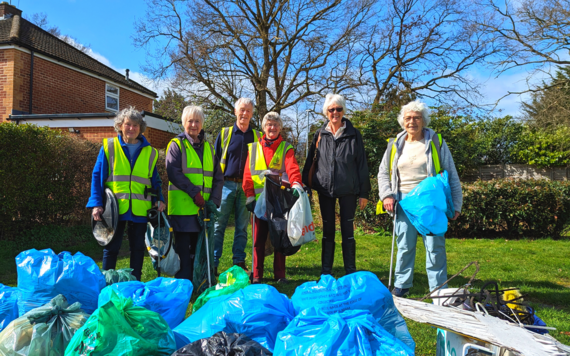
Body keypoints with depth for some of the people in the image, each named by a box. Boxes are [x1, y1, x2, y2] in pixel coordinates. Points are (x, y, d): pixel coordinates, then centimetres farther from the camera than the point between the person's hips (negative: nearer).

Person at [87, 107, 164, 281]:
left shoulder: (149, 152, 9)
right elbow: (97, 177, 2)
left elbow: (155, 180, 13)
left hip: (140, 209, 2)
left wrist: (158, 199, -4)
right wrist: (97, 204, -7)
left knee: (138, 248, 10)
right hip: (114, 208, -2)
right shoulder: (108, 147, 4)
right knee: (111, 247, 7)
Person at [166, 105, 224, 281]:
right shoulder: (176, 144, 2)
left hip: (204, 208, 5)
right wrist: (194, 193, -18)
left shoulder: (209, 147, 17)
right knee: (184, 249, -1)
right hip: (182, 207, -5)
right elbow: (174, 173, -12)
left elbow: (218, 177, 13)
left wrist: (214, 200, -1)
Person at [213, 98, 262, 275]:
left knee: (242, 226, 6)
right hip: (227, 185, -1)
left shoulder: (257, 136, 11)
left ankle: (239, 263, 14)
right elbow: (215, 159, 9)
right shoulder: (225, 133, 8)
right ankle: (213, 263, 4)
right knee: (219, 225, -2)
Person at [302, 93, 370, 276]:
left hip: (348, 189, -1)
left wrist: (364, 192, -2)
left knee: (347, 229, 4)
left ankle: (350, 271, 15)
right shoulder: (320, 134, 6)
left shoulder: (353, 134, 2)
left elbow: (362, 164, 2)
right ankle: (326, 270, 19)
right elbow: (310, 162, 9)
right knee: (328, 229, 9)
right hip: (325, 188, 2)